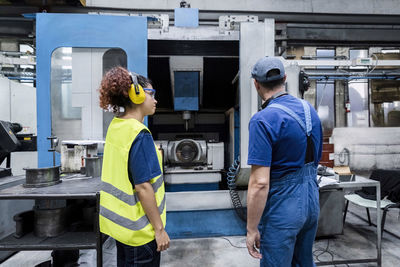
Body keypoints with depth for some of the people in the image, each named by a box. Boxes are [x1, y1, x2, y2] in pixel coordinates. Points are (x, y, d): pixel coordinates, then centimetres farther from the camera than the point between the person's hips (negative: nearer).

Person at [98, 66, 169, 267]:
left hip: (119, 220, 8)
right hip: (138, 228, -8)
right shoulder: (139, 134, -23)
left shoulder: (115, 126, 3)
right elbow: (143, 187, -23)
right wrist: (159, 228, -16)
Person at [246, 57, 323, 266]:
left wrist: (252, 229, -16)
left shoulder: (263, 120, -23)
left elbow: (260, 182, -25)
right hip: (312, 201, 8)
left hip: (282, 209, -7)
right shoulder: (309, 109, 2)